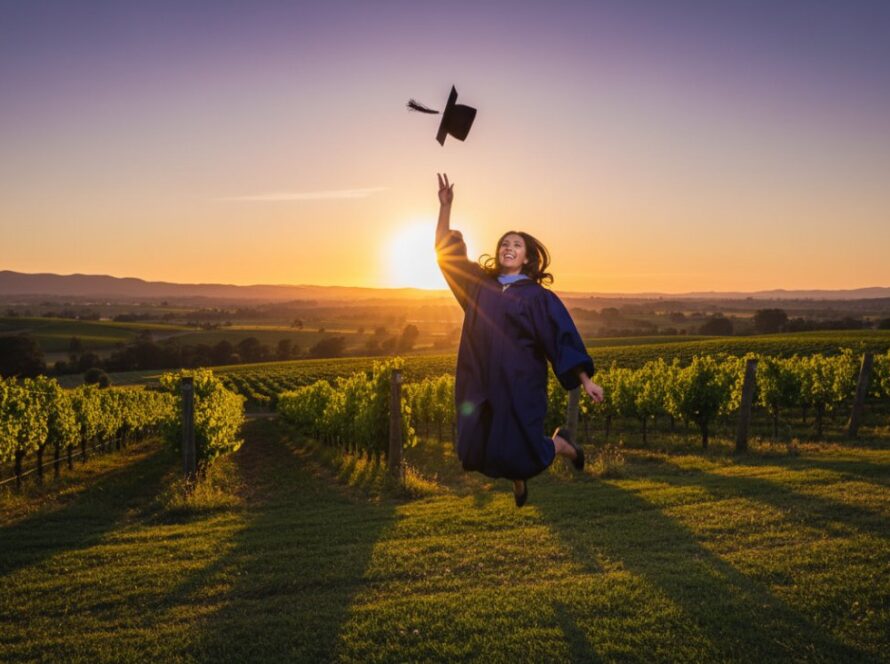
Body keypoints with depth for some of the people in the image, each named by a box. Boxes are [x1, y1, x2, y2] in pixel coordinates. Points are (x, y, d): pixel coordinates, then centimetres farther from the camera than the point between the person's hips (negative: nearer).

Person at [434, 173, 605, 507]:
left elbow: (563, 338, -6)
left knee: (516, 451, -3)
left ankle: (562, 445, 30)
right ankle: (518, 481, 38)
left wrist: (585, 381, -14)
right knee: (477, 449, 5)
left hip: (520, 384, -4)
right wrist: (445, 205, 1)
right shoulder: (479, 281, 7)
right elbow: (446, 248, 10)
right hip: (481, 383, 4)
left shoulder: (537, 295, -3)